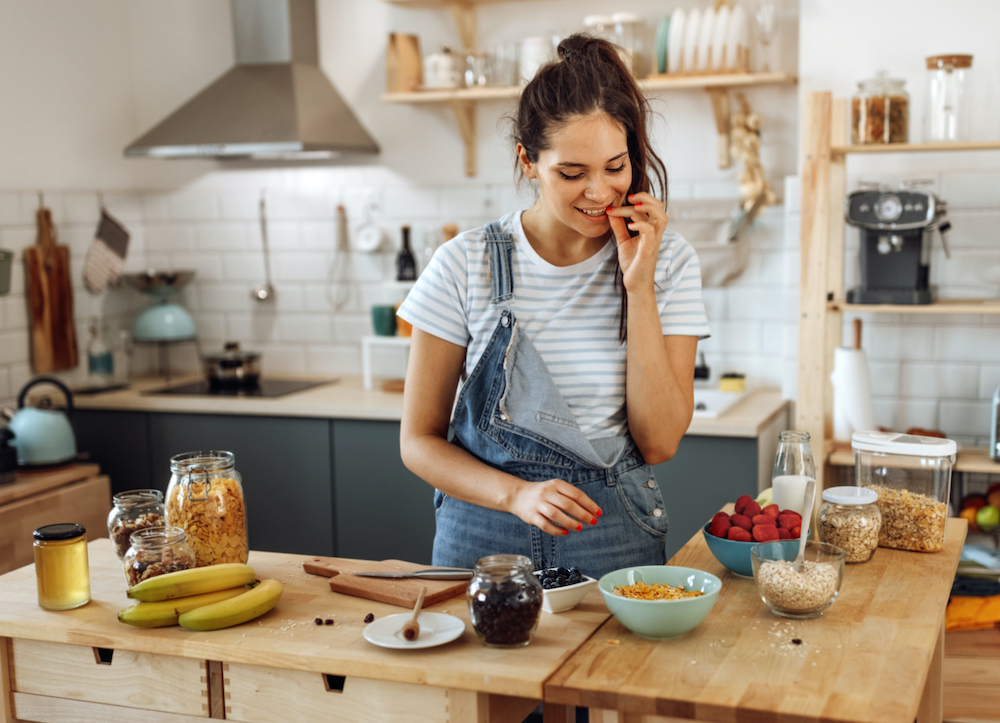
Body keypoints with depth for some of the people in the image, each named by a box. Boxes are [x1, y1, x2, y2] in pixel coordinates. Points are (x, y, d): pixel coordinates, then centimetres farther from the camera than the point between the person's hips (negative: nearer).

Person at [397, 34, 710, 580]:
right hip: (484, 540, 0)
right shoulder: (465, 266, -6)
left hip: (616, 540, 1)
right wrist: (518, 495, -18)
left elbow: (659, 442, -7)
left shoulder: (667, 262, -2)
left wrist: (639, 288, -13)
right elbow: (419, 441, -1)